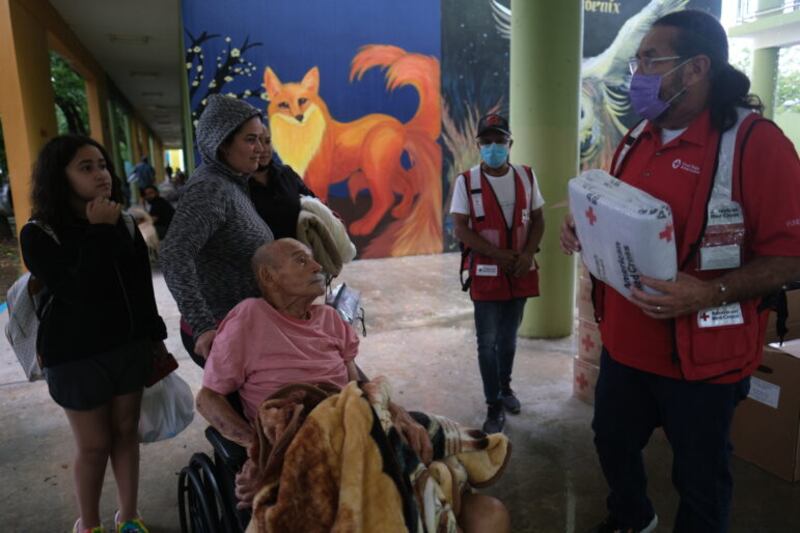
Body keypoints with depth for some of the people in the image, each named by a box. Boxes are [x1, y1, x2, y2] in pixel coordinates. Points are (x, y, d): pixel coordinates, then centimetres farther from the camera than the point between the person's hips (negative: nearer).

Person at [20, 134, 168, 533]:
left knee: (126, 432, 14)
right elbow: (81, 291, -25)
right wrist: (99, 233, -22)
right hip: (76, 356, -4)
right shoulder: (38, 235, -11)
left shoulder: (124, 223, 2)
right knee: (94, 444, 8)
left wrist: (155, 336, 11)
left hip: (130, 345, 4)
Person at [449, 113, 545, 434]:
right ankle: (494, 405, 16)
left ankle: (505, 387, 39)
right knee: (488, 342, 2)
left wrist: (528, 253, -10)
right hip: (486, 275, -3)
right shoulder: (466, 181, -7)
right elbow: (461, 229, -11)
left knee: (509, 338, 17)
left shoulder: (526, 176, 4)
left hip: (520, 273, 3)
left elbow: (538, 220, 7)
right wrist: (500, 255, -16)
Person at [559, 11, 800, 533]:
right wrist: (583, 230, -1)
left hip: (702, 357, -7)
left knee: (699, 476, 14)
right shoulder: (638, 139, 7)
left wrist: (711, 293, -30)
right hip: (625, 343, 7)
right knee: (613, 442, 25)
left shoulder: (755, 141, -16)